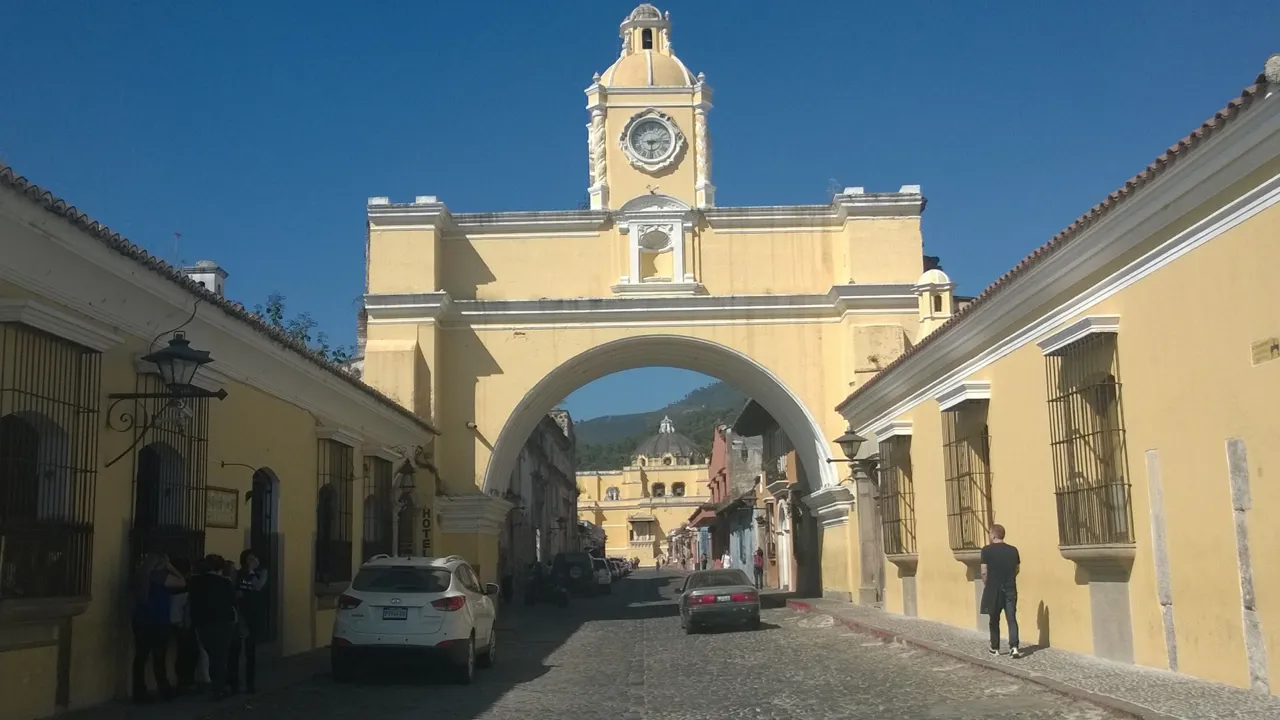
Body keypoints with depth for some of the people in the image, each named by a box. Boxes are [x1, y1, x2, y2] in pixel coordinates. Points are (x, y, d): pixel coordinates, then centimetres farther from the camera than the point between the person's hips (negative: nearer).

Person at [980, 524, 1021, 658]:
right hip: (1010, 589, 3)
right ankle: (1014, 647, -10)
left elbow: (984, 572, -10)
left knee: (994, 620, 11)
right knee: (1012, 619, 3)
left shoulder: (987, 550, -9)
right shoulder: (1013, 550, 3)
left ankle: (995, 648, 19)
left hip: (994, 590, -2)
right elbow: (1017, 569, 11)